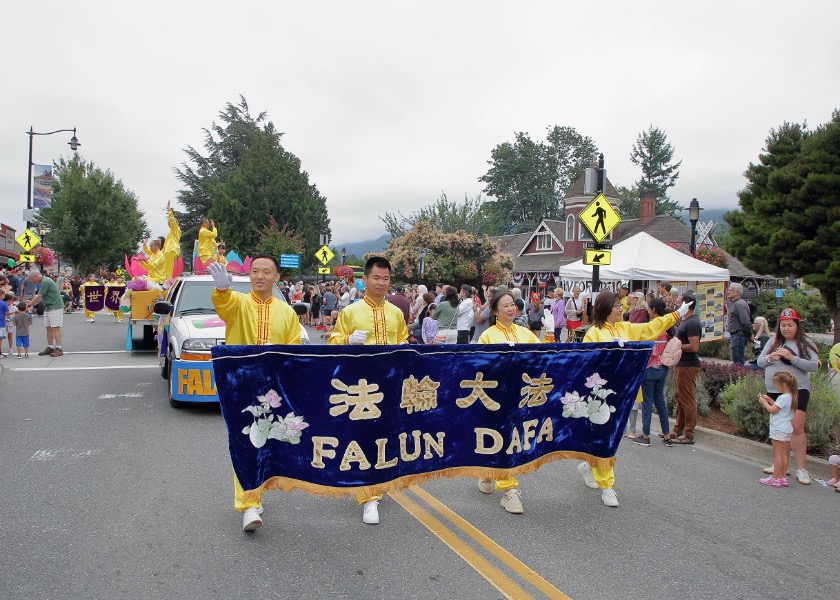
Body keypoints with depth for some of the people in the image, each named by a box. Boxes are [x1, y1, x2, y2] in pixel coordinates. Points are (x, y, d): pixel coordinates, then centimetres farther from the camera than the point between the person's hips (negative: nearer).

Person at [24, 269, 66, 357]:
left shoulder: (45, 282, -15)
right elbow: (41, 297, 20)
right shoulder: (43, 282, 15)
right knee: (48, 328, 10)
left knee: (55, 328, -11)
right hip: (48, 308, 10)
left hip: (55, 308, -10)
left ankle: (59, 349, -11)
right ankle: (50, 348, 16)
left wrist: (29, 305, -3)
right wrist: (31, 302, 12)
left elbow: (38, 297, -13)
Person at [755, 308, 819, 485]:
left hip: (797, 390, -5)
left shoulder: (806, 344, -1)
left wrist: (792, 358, -22)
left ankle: (801, 469, -7)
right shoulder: (773, 342, 11)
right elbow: (759, 362, 9)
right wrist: (770, 358, -12)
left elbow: (813, 366, -11)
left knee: (796, 427, -13)